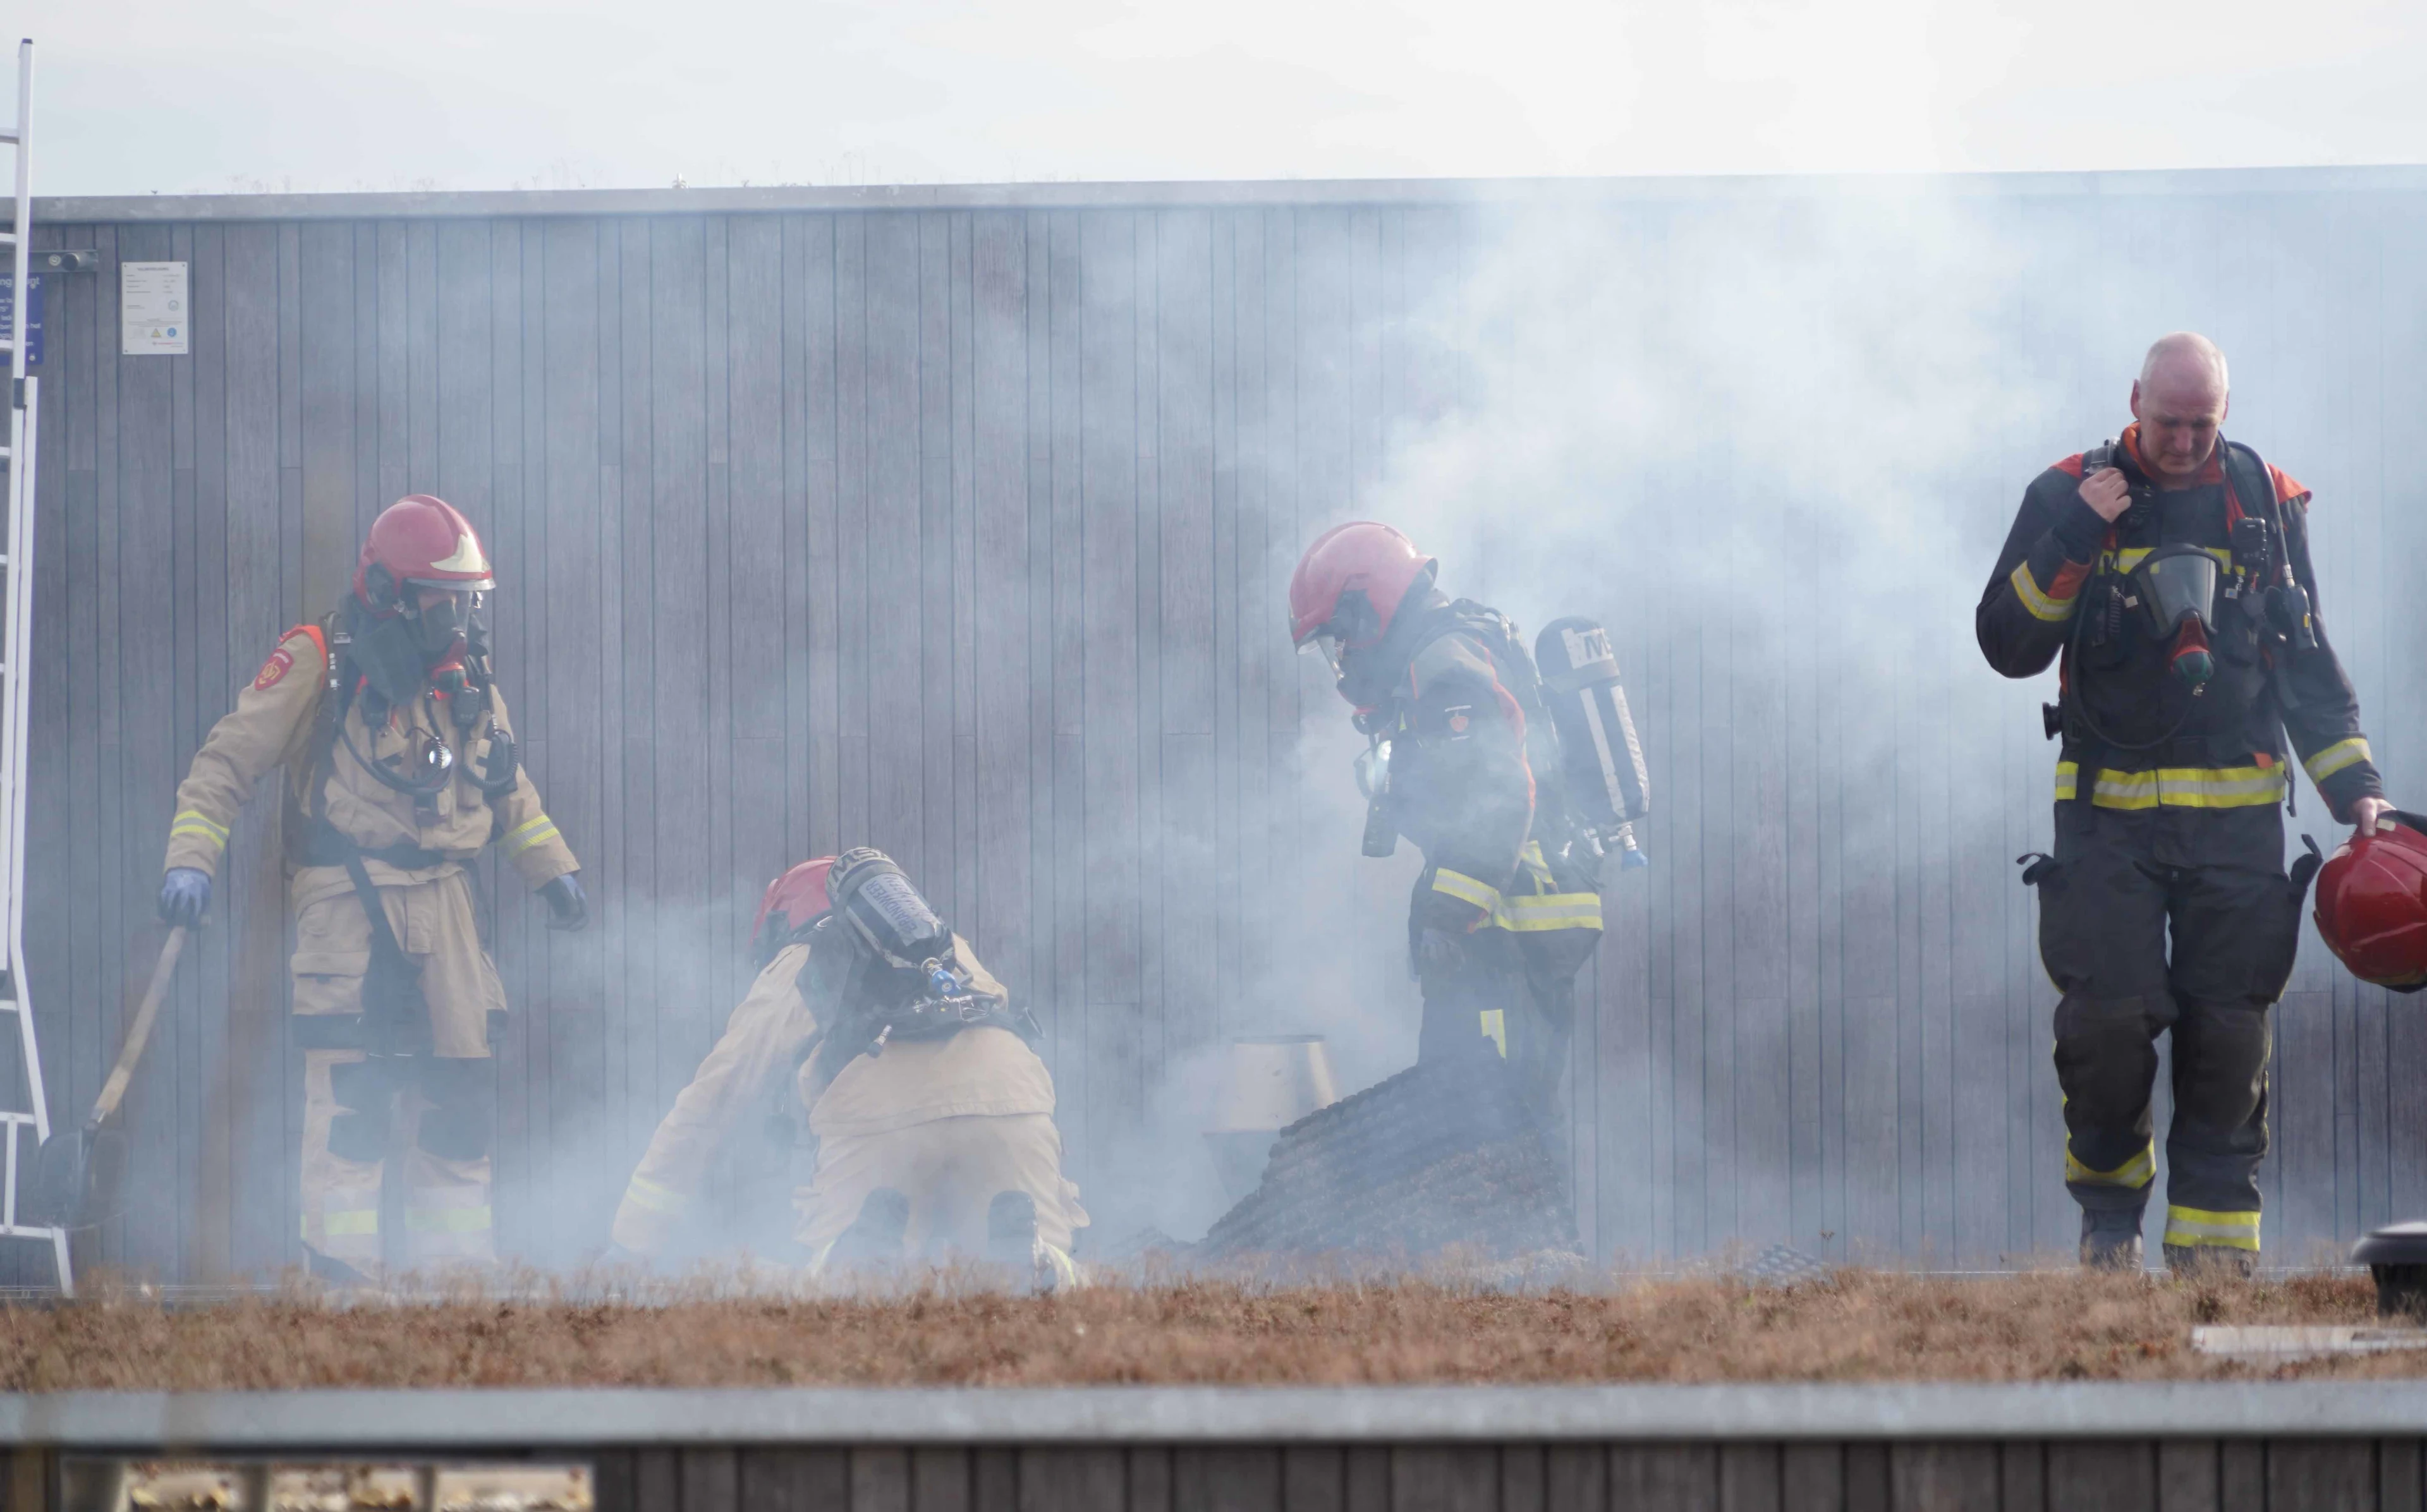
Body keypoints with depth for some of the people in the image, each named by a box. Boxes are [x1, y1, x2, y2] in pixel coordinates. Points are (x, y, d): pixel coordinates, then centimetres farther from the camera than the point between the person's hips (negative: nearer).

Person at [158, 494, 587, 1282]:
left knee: (458, 1094, 6)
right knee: (351, 1093, -12)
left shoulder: (466, 679, 15)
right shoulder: (318, 666, -5)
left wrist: (554, 867, 29)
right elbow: (228, 760, -6)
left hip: (442, 900, 6)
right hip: (347, 897, -6)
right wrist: (190, 857, -15)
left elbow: (507, 786, 30)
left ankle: (458, 1269, 12)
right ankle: (343, 1270, -10)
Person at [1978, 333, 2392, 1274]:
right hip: (2109, 815, -1)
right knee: (2107, 1020, -11)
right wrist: (2075, 537, -14)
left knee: (2228, 1036, -1)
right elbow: (2007, 646, -2)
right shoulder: (2068, 496, 3)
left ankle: (2214, 1252, 6)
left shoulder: (2268, 505, 8)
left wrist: (2353, 786, 5)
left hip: (2236, 818, 1)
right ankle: (2109, 1211, 11)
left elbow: (2308, 666, 14)